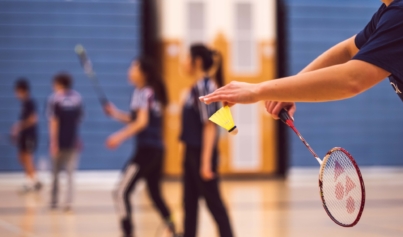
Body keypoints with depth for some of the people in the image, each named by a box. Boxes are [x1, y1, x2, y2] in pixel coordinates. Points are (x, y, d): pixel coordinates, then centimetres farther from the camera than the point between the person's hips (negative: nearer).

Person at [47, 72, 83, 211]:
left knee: (55, 173, 12)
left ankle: (54, 201, 20)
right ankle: (69, 202, -5)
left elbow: (54, 122, -14)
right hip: (73, 141, 2)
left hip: (59, 141, -2)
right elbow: (79, 118, 11)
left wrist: (54, 142, -16)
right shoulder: (77, 98, 4)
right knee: (70, 173, 5)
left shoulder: (54, 98, -8)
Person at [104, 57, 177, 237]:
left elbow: (142, 122, -20)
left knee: (122, 192, -9)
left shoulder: (143, 93, -9)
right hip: (157, 149, 10)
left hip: (146, 149, -10)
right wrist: (116, 114, 13)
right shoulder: (152, 92, 16)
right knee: (155, 194, 20)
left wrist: (120, 136, -24)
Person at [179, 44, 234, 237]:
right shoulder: (196, 87, 12)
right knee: (190, 203, 12)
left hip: (202, 153, -9)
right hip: (192, 152, 9)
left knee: (214, 203, -3)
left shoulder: (204, 86, -15)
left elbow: (210, 126, -19)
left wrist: (206, 161, -22)